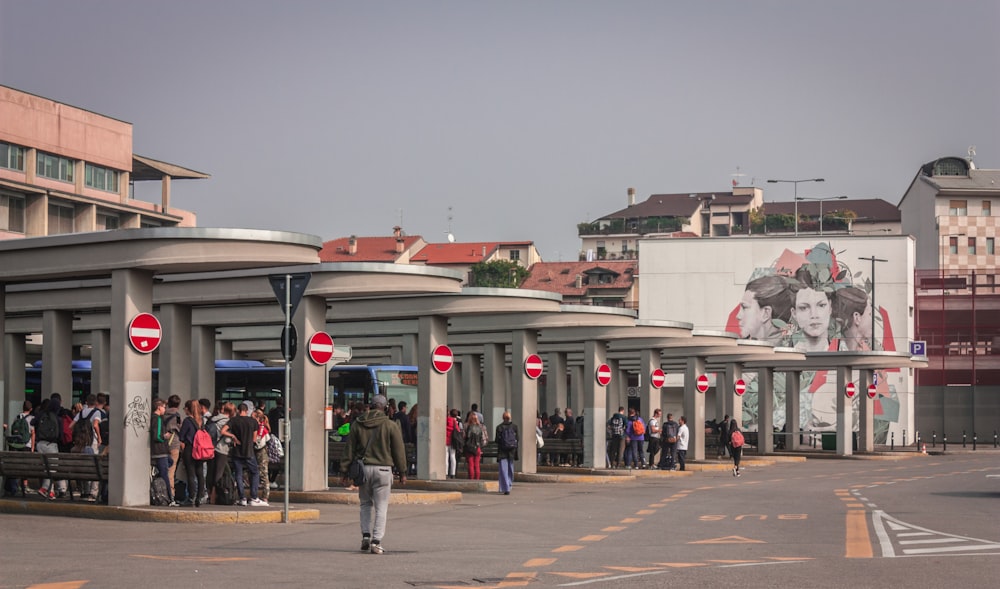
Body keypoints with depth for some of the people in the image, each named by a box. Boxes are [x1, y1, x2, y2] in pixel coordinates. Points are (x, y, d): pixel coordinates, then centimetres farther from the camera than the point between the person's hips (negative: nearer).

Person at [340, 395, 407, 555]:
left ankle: (366, 535, 8)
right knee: (381, 507, 1)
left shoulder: (358, 424, 4)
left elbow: (349, 450, 5)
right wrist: (402, 473, 8)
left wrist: (344, 471, 9)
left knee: (366, 503, 19)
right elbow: (399, 450, 0)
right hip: (383, 469, -3)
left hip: (363, 469, 3)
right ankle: (376, 542, -5)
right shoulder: (391, 426, -2)